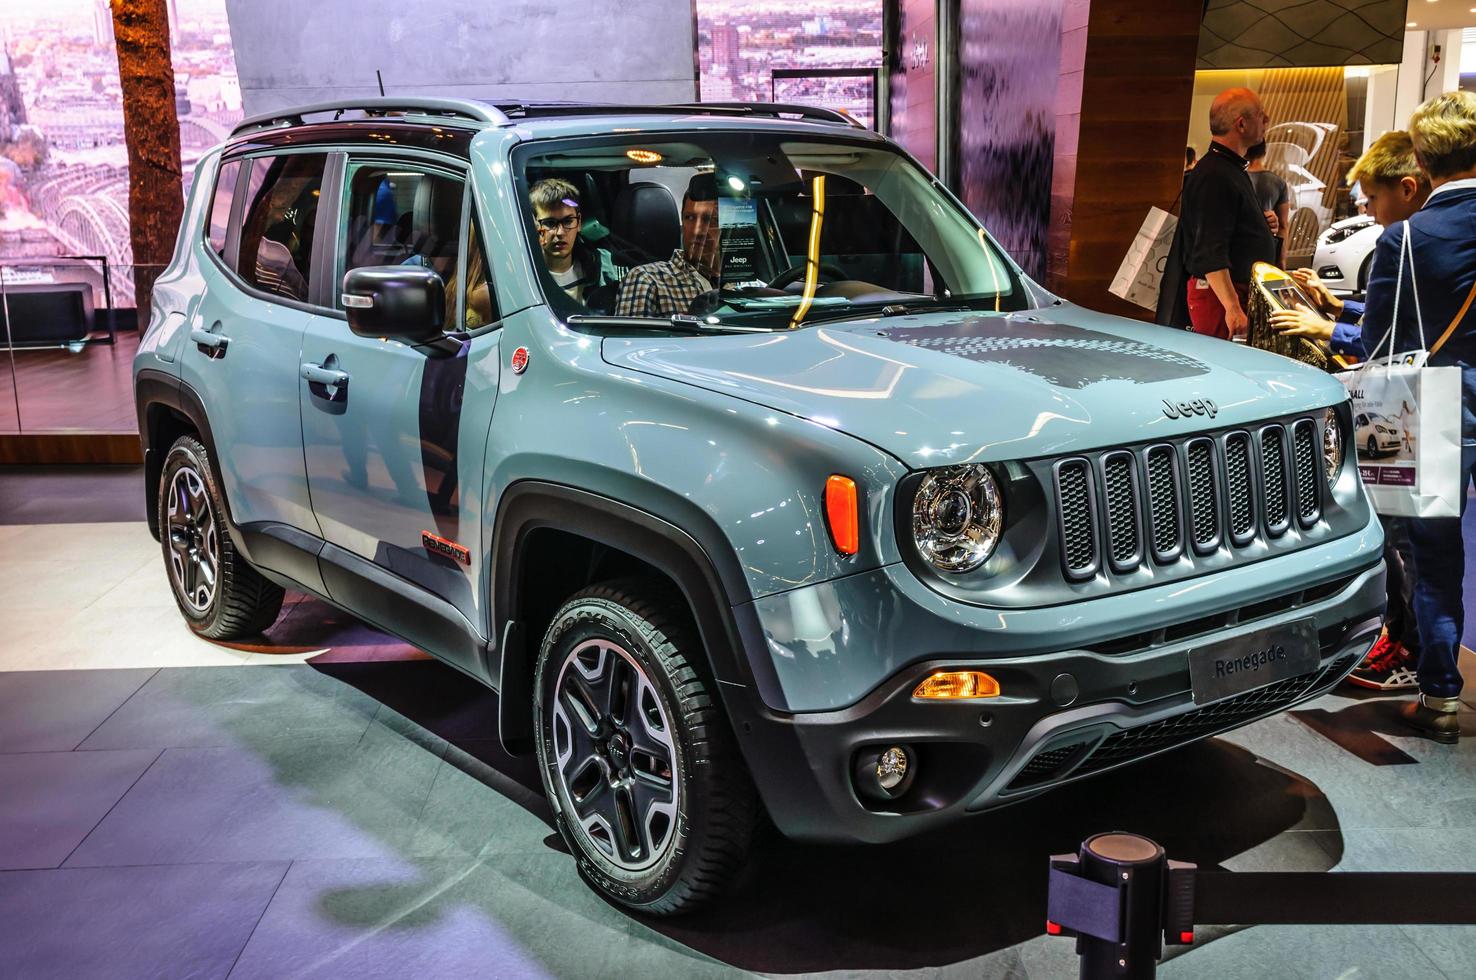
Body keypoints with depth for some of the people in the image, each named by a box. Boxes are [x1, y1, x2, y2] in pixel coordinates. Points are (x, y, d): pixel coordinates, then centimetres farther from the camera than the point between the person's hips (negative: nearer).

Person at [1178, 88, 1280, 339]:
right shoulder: (1213, 177, -17)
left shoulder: (1234, 169, 19)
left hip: (1241, 291, 11)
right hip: (1221, 295, -11)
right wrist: (1233, 308, -31)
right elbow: (1210, 253, -25)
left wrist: (1263, 224, 15)